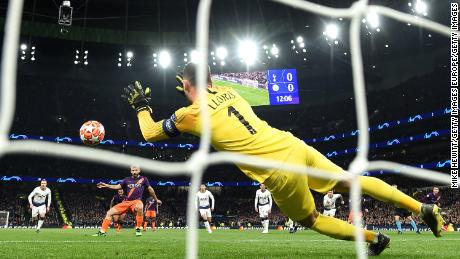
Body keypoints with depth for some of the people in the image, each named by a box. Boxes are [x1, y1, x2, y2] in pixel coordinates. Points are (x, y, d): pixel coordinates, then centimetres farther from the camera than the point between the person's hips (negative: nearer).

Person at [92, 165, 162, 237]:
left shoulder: (143, 179, 5)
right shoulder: (127, 180, 12)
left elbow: (150, 189, 14)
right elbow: (117, 186, 10)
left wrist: (156, 199, 22)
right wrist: (106, 185, -5)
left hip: (136, 201, -4)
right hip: (126, 202, 4)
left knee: (139, 208, -41)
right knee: (109, 213, -4)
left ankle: (138, 229, -24)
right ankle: (102, 232, 6)